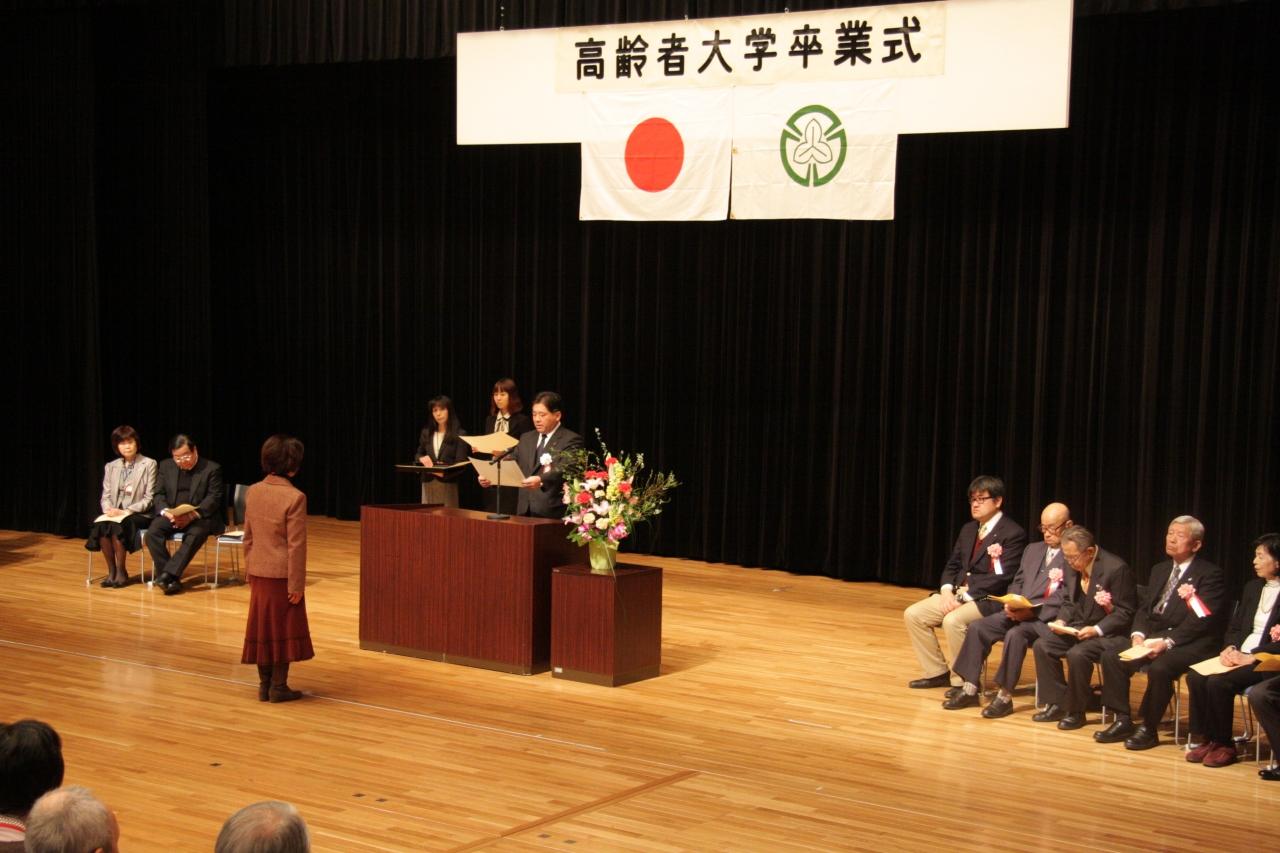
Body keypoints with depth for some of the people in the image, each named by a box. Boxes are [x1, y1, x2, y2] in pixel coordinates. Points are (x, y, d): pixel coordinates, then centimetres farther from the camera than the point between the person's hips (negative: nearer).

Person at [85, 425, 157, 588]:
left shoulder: (149, 464, 1)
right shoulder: (111, 467, 15)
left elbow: (149, 499, -5)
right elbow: (105, 496, 12)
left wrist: (126, 511, -16)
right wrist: (109, 510, -11)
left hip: (139, 514, -4)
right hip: (115, 513, 4)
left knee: (117, 525, -34)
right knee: (100, 525, -30)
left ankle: (121, 572, -21)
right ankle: (111, 570, -18)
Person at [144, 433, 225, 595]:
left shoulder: (212, 468, -2)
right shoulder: (165, 466, 11)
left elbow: (214, 498, -9)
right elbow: (159, 494, 8)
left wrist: (192, 515, -24)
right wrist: (166, 512, -15)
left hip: (200, 516, -3)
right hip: (170, 515, 3)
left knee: (195, 534, -36)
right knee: (152, 532, -26)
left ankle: (168, 575, -40)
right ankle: (170, 578, -26)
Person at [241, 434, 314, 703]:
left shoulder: (252, 492, 1)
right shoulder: (294, 497, -18)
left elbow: (248, 537, 8)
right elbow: (296, 545, -17)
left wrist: (248, 569, 17)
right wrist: (297, 583, -12)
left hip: (259, 573, 6)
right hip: (283, 573, -6)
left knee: (262, 626, 13)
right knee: (284, 628, 5)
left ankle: (264, 684, 19)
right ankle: (278, 687, 9)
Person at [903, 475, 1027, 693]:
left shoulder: (1013, 534, -10)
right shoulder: (968, 529, 16)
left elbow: (1001, 578, -18)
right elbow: (952, 565, 18)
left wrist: (965, 595, -20)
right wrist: (947, 591, -4)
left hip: (989, 600, -8)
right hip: (959, 593, 8)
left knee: (953, 621, -33)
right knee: (913, 614, -6)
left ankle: (963, 681, -15)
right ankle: (937, 672, 5)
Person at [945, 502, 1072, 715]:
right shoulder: (1033, 549, 20)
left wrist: (1032, 612, -22)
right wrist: (1012, 604, -2)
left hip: (1049, 618, -7)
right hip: (1019, 612, 7)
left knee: (1015, 634, -34)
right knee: (978, 627, -12)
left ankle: (1005, 697, -24)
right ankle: (970, 690, -5)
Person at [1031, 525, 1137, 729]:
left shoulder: (1116, 568, -19)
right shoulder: (1075, 566, 4)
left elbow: (1125, 613, -16)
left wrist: (1096, 630, -27)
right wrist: (1061, 620, -3)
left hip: (1107, 633, -8)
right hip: (1079, 628, 8)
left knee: (1077, 654, -32)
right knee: (1042, 647, -11)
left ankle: (1076, 711, -12)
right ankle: (1056, 704, -2)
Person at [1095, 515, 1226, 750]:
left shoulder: (1210, 574, -6)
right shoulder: (1159, 570, 18)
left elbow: (1200, 620, -16)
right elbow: (1144, 608, 15)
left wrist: (1167, 642, -25)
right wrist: (1138, 635, -6)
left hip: (1190, 643, -7)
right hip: (1154, 635, 7)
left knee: (1159, 667, -34)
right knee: (1112, 655, -13)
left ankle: (1148, 728, -15)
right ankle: (1123, 721, -5)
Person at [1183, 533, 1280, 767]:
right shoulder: (1252, 588, 18)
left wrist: (1250, 657, -20)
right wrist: (1230, 648, -3)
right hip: (1239, 654, 7)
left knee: (1219, 682, -28)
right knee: (1195, 676, -19)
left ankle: (1223, 744, -11)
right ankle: (1201, 738, -10)